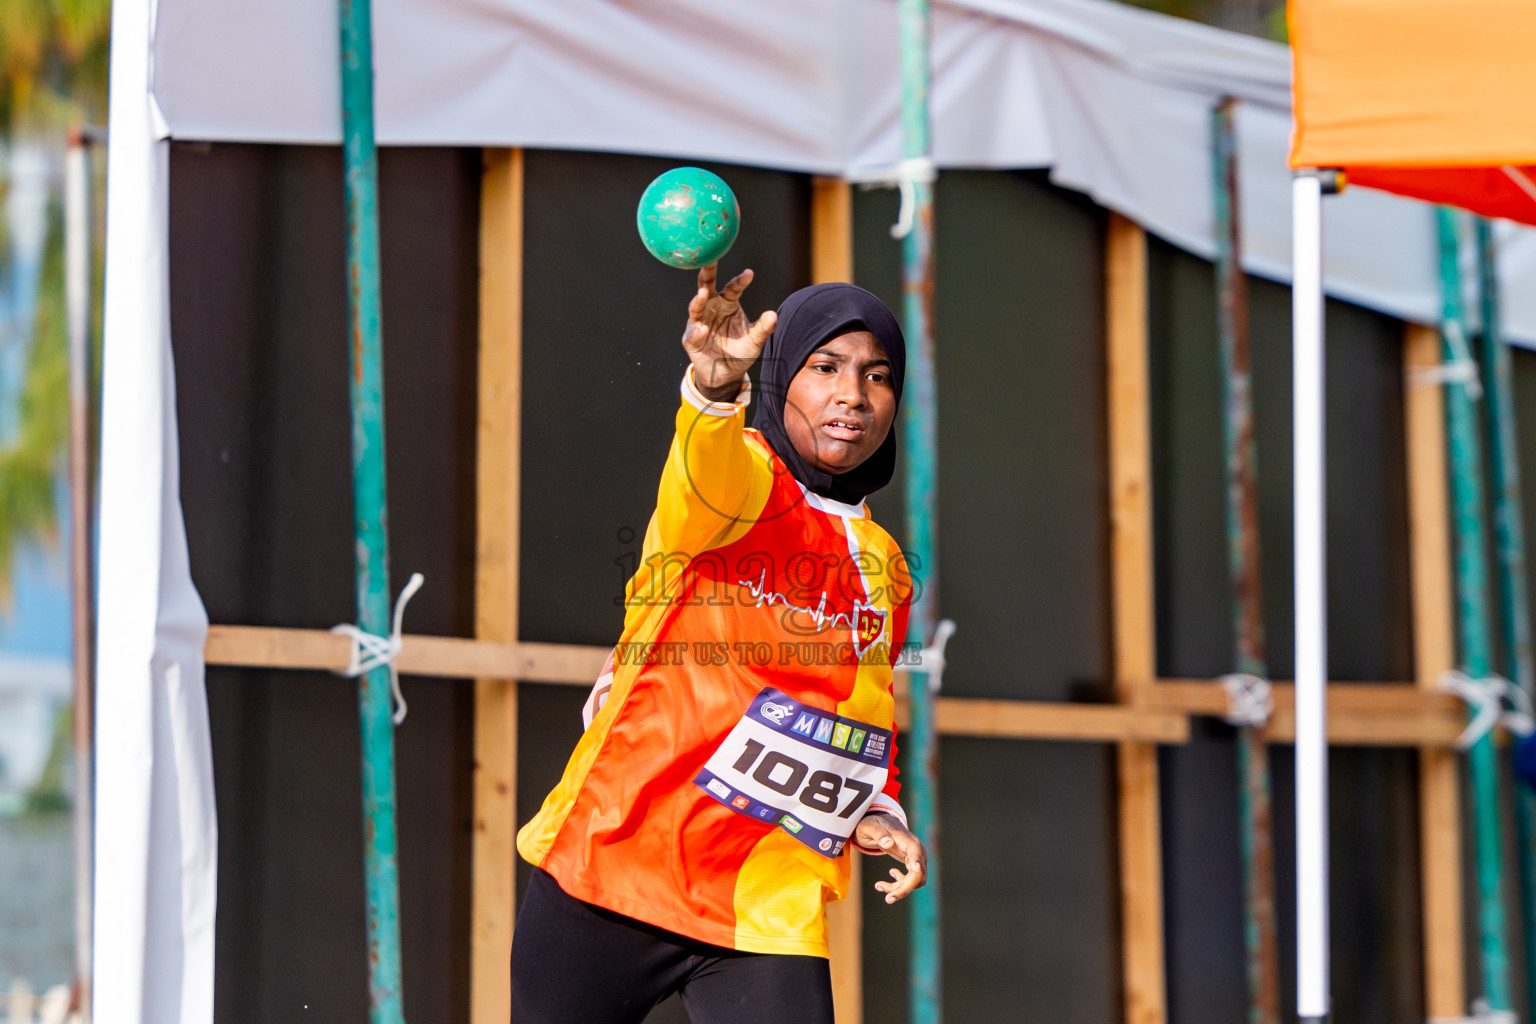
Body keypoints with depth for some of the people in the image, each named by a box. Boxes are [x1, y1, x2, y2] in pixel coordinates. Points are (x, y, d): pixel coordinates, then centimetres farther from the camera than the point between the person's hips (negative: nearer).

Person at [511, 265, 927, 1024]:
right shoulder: (745, 473, -2)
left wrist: (876, 810, 7)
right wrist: (714, 388, -50)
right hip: (607, 872, -4)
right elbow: (706, 487, -28)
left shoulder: (883, 570, 16)